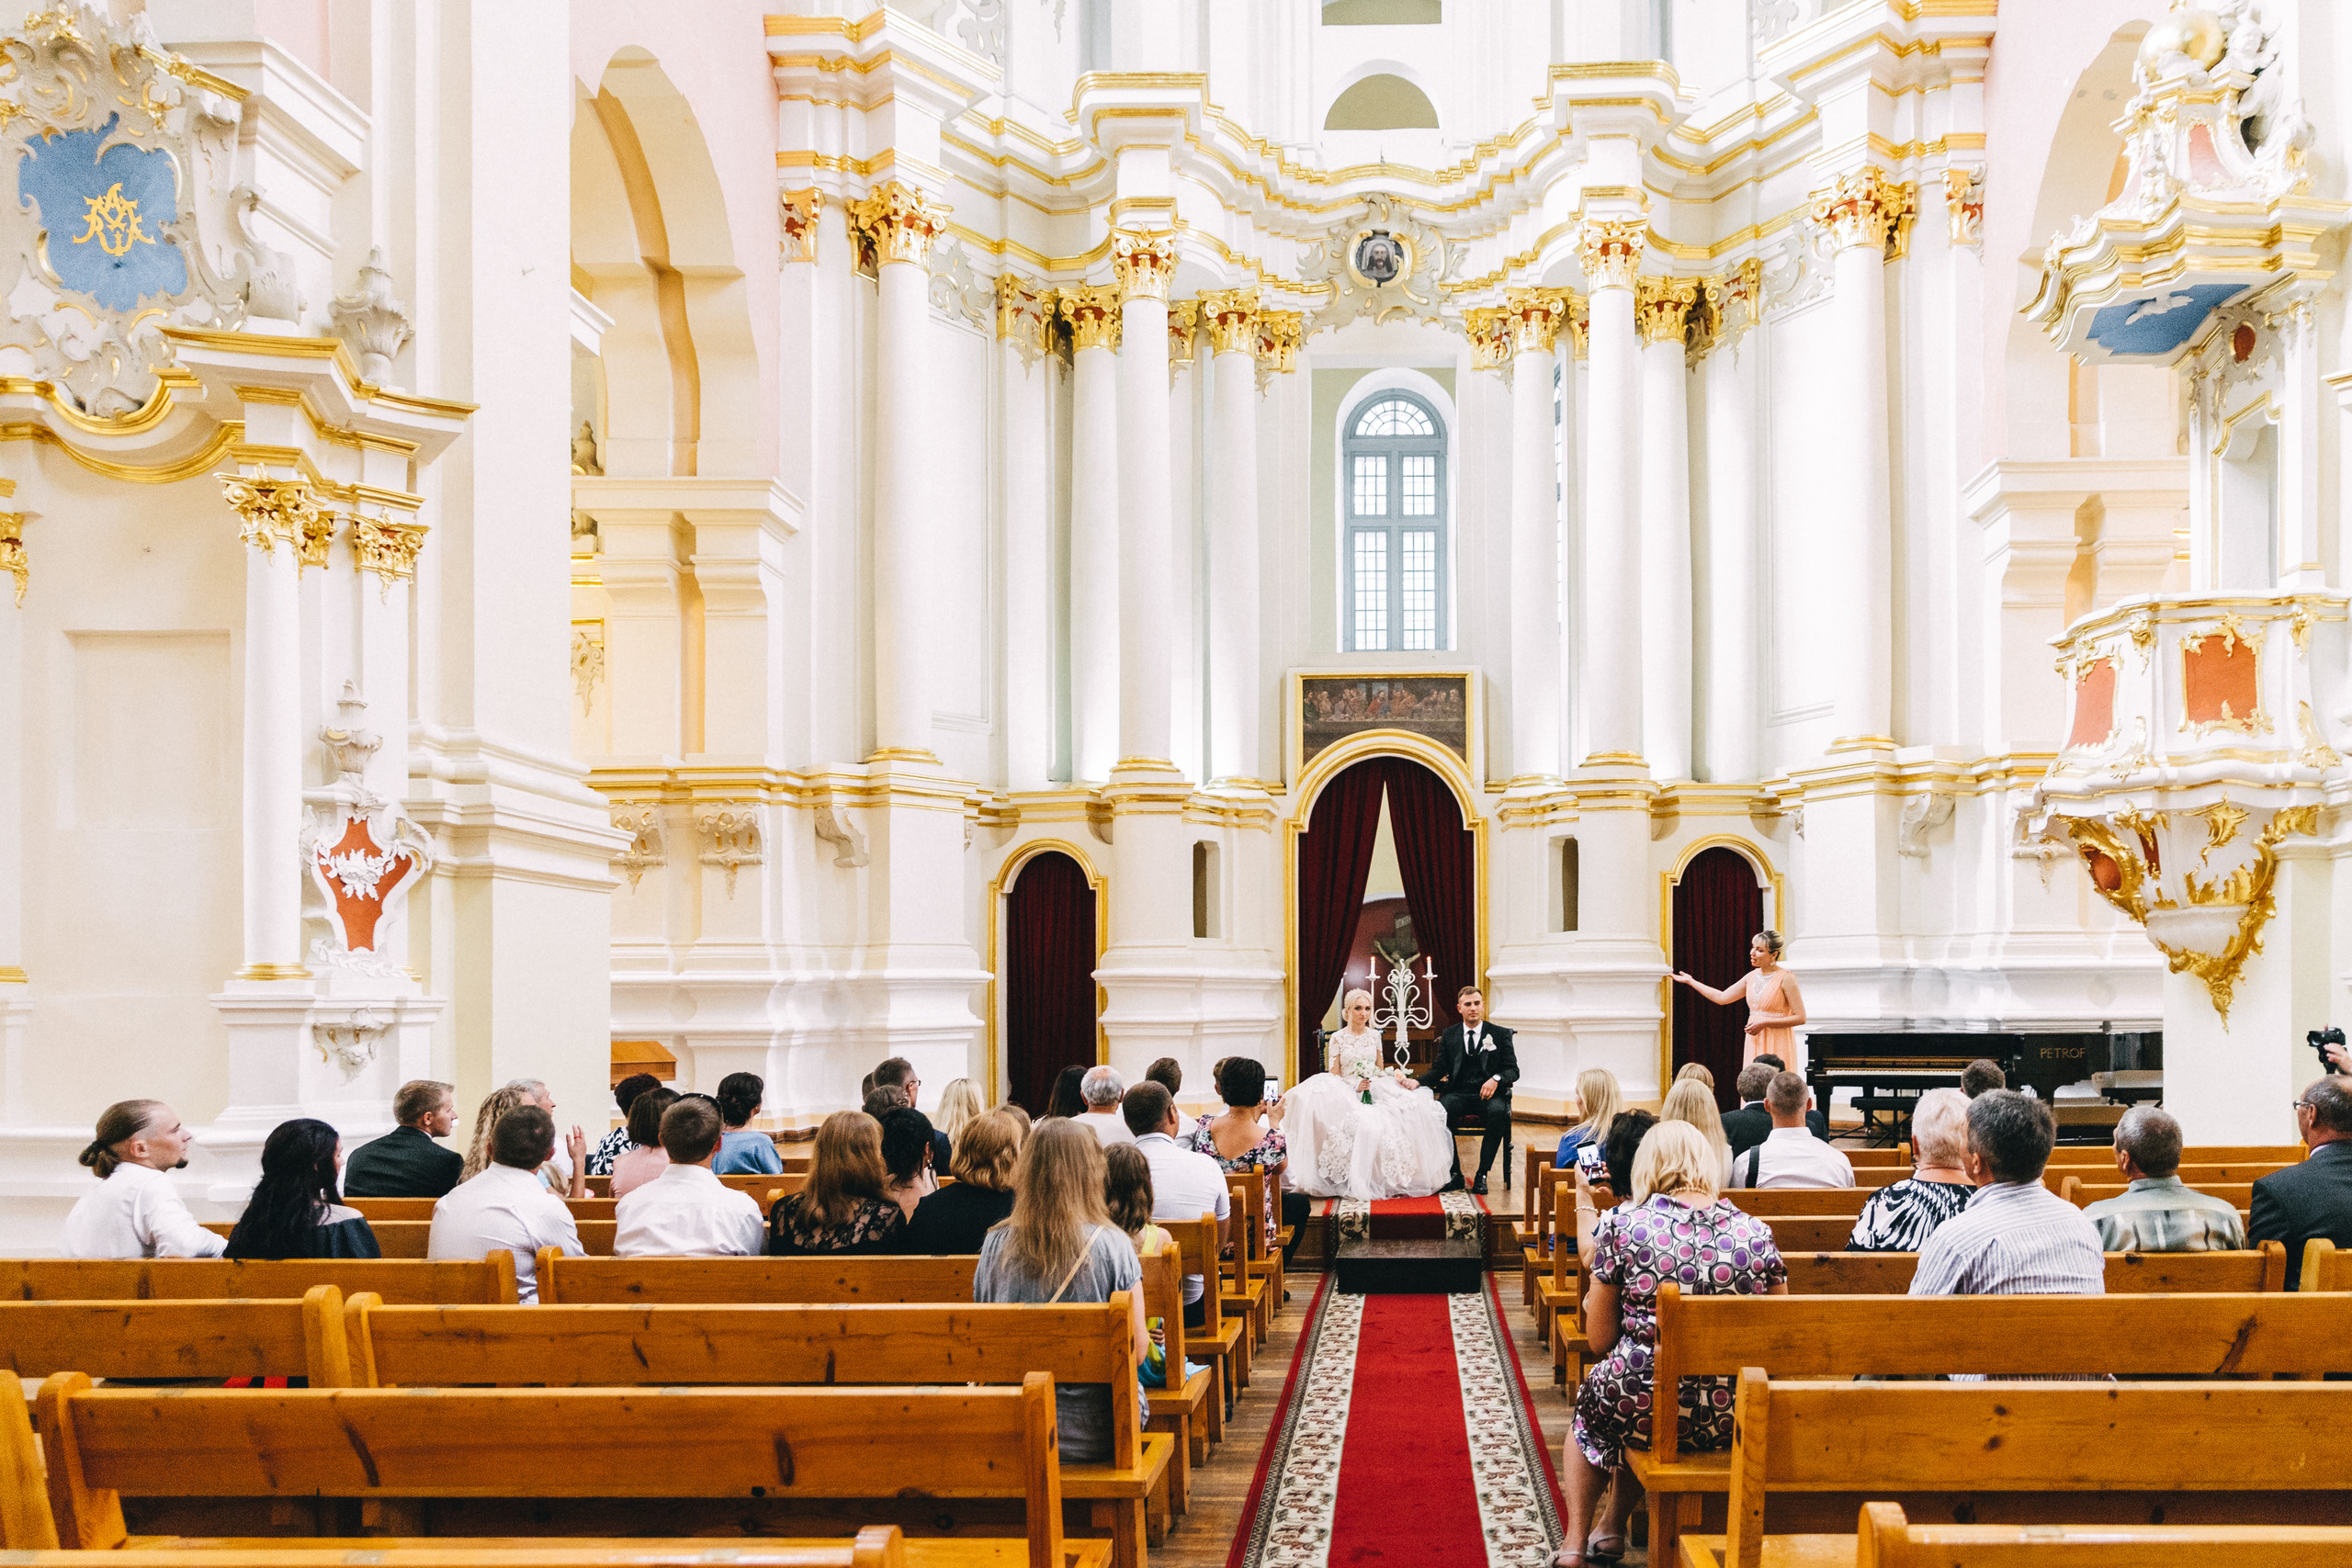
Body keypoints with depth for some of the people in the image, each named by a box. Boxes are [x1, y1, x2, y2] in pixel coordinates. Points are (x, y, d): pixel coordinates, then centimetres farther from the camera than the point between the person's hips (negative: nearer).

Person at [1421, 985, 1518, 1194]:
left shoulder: (1500, 1034, 10)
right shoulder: (1449, 1036, 15)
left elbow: (1513, 1069, 5)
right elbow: (1439, 1070, 11)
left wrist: (1496, 1079, -18)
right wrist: (1417, 1083, -9)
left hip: (1488, 1094, -1)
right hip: (1458, 1094, 1)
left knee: (1498, 1112, -37)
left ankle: (1482, 1175, -27)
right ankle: (1454, 1173, -21)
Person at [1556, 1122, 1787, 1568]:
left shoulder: (1621, 1223, -8)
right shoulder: (1756, 1234, -2)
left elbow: (1599, 1342, -1)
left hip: (1639, 1412, -3)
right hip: (1730, 1420, 3)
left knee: (1588, 1402, 33)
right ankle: (1612, 1529, 44)